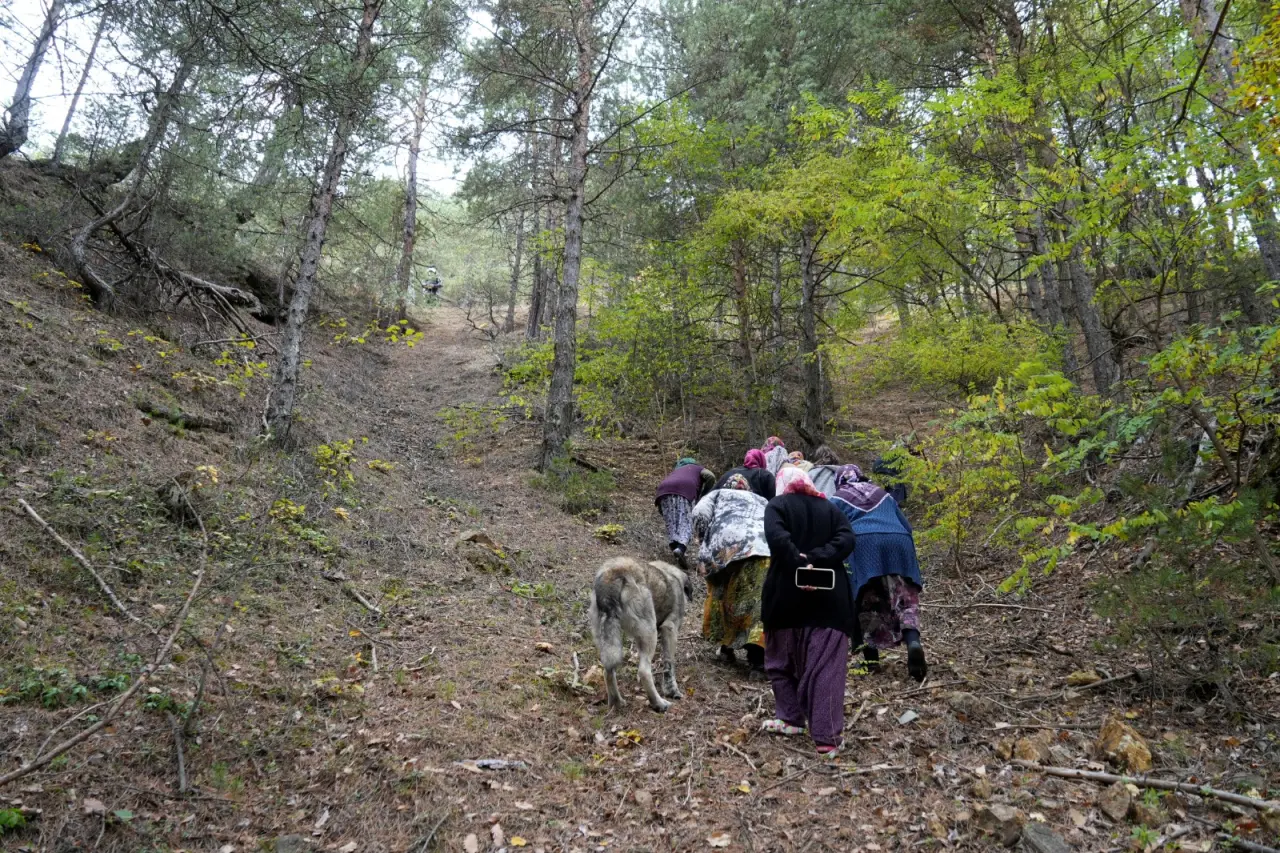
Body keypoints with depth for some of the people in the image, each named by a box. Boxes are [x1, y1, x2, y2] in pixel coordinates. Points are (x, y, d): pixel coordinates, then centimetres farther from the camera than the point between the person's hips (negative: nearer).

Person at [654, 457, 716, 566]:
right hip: (685, 490, -3)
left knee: (671, 524, 5)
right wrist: (703, 496, 19)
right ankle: (680, 548, -32)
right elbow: (711, 477, 12)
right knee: (687, 523, -8)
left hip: (665, 491, 4)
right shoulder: (699, 469, 33)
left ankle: (674, 547, -16)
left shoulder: (674, 473, 42)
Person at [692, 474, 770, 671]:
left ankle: (727, 648, 24)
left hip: (727, 545, -1)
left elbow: (700, 513, 9)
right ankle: (758, 656, -10)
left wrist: (705, 545, 18)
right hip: (764, 547, 1)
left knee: (724, 595, 17)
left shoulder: (718, 494, 29)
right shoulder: (762, 500, 37)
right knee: (759, 599, 0)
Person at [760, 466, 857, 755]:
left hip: (786, 596, -2)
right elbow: (846, 539, -4)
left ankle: (790, 719, 22)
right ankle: (827, 737, -2)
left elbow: (776, 536, -16)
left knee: (782, 660, 17)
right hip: (828, 598, 2)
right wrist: (817, 559, -12)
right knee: (825, 667, 1)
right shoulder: (830, 508, 13)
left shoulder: (777, 505, 3)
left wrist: (799, 565, -19)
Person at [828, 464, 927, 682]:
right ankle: (913, 641, -24)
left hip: (864, 544, -3)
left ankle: (871, 654, 4)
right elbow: (906, 525, 30)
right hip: (898, 542, 3)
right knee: (905, 597, 1)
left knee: (867, 601, 7)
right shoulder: (883, 495, 31)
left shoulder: (837, 499, 20)